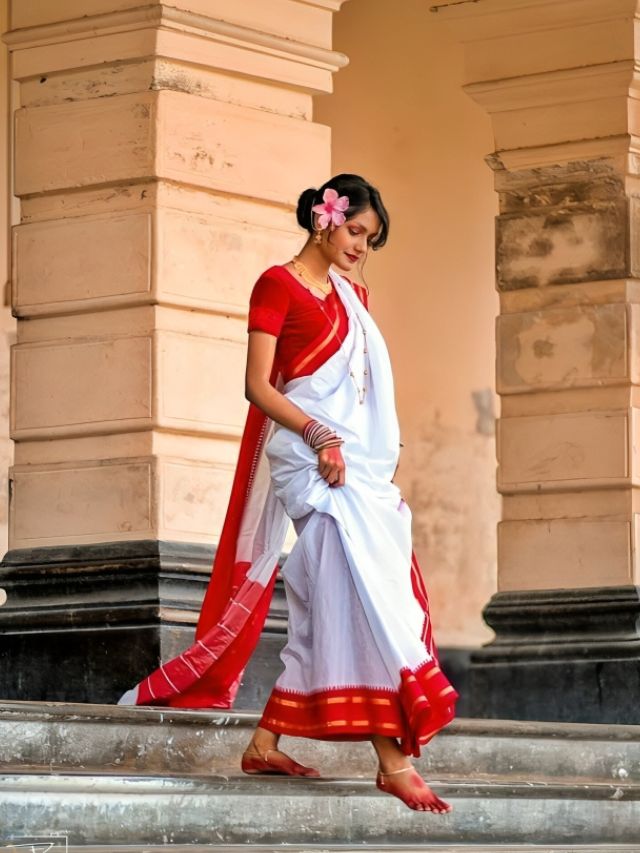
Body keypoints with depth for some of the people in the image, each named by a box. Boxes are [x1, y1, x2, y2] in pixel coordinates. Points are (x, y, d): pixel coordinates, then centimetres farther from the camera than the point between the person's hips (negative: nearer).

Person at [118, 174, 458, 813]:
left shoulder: (355, 297, 21)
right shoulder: (279, 285, -2)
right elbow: (258, 386, -8)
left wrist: (387, 467, 11)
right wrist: (318, 435, -21)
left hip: (360, 462, 8)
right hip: (307, 453, -8)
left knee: (323, 608, 6)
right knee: (360, 592, -16)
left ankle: (264, 746, 12)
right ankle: (393, 761, -21)